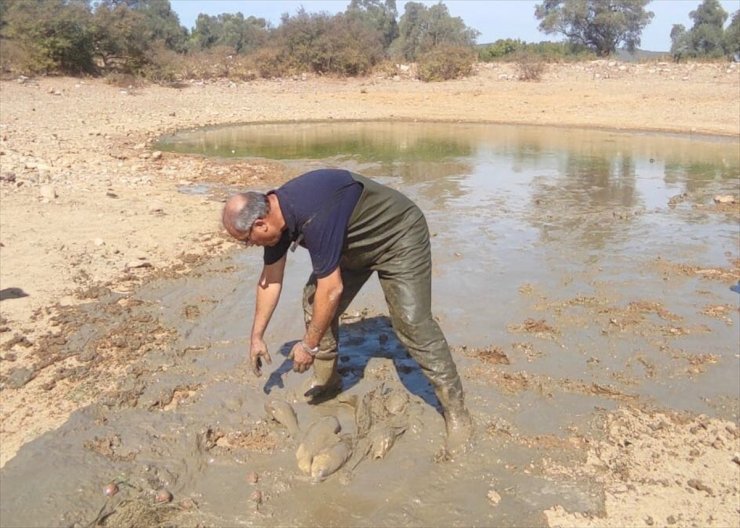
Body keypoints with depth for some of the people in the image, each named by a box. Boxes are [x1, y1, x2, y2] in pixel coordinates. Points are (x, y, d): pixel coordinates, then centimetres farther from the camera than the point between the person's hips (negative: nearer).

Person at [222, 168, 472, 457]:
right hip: (354, 242, 9)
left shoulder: (314, 216, -39)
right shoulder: (274, 213, -10)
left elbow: (332, 289, -34)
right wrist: (257, 336, 7)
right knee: (314, 303, 2)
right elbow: (270, 279, 2)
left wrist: (309, 346, -21)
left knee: (412, 323, -16)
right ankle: (327, 382, 22)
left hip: (399, 237, -8)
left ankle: (456, 411, -6)